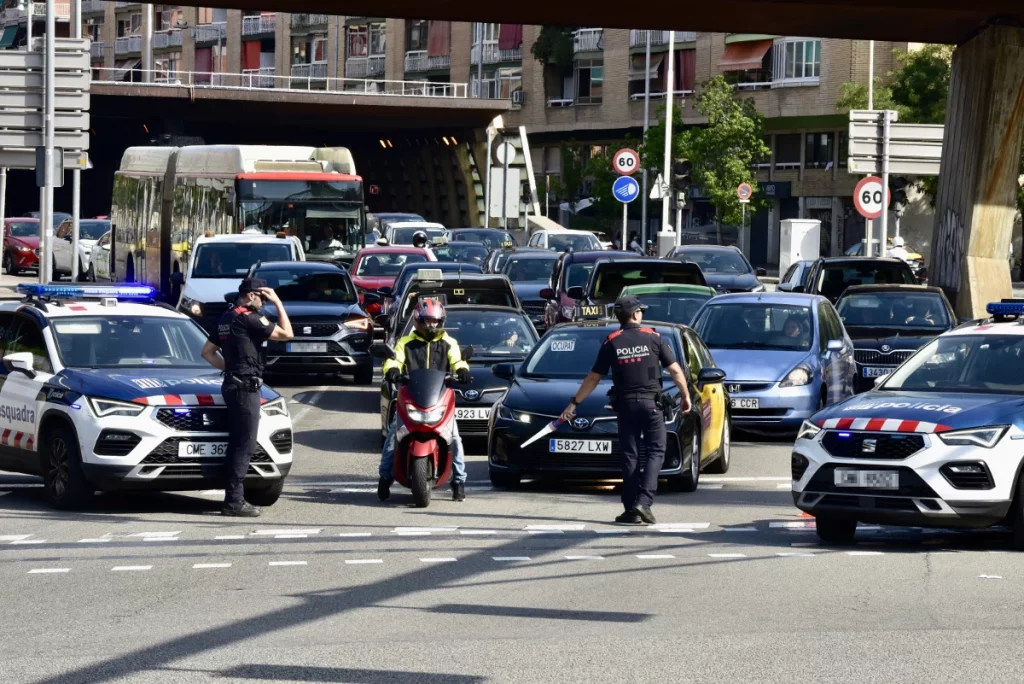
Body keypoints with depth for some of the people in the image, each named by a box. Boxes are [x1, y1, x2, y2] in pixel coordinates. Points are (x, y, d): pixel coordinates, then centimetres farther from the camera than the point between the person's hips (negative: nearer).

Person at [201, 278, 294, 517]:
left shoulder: (226, 318, 14)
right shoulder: (249, 318, -14)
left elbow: (208, 351, 21)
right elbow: (286, 333, -13)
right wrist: (278, 303, -7)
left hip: (233, 384, 10)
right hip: (246, 386, -10)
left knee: (237, 444, 13)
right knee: (244, 446, -9)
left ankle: (233, 498, 15)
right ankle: (234, 501, -10)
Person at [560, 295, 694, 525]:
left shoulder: (611, 343, 2)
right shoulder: (653, 338, -2)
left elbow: (593, 378, 4)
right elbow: (675, 371, -2)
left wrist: (574, 403, 12)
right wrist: (686, 396, 12)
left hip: (626, 404, 2)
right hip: (651, 402, -2)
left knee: (630, 456, 7)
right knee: (655, 453, 3)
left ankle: (631, 510, 4)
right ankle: (644, 502, -13)